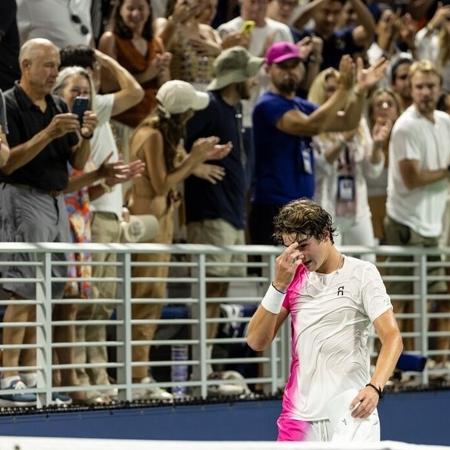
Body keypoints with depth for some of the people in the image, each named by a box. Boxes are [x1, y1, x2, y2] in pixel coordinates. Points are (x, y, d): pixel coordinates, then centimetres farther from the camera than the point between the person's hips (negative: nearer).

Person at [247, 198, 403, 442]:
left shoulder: (362, 273, -1)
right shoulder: (293, 277, 10)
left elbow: (392, 338, -9)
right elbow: (256, 341, 4)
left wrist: (374, 387, -27)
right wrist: (279, 284, -8)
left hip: (350, 414, -3)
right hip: (299, 417, 4)